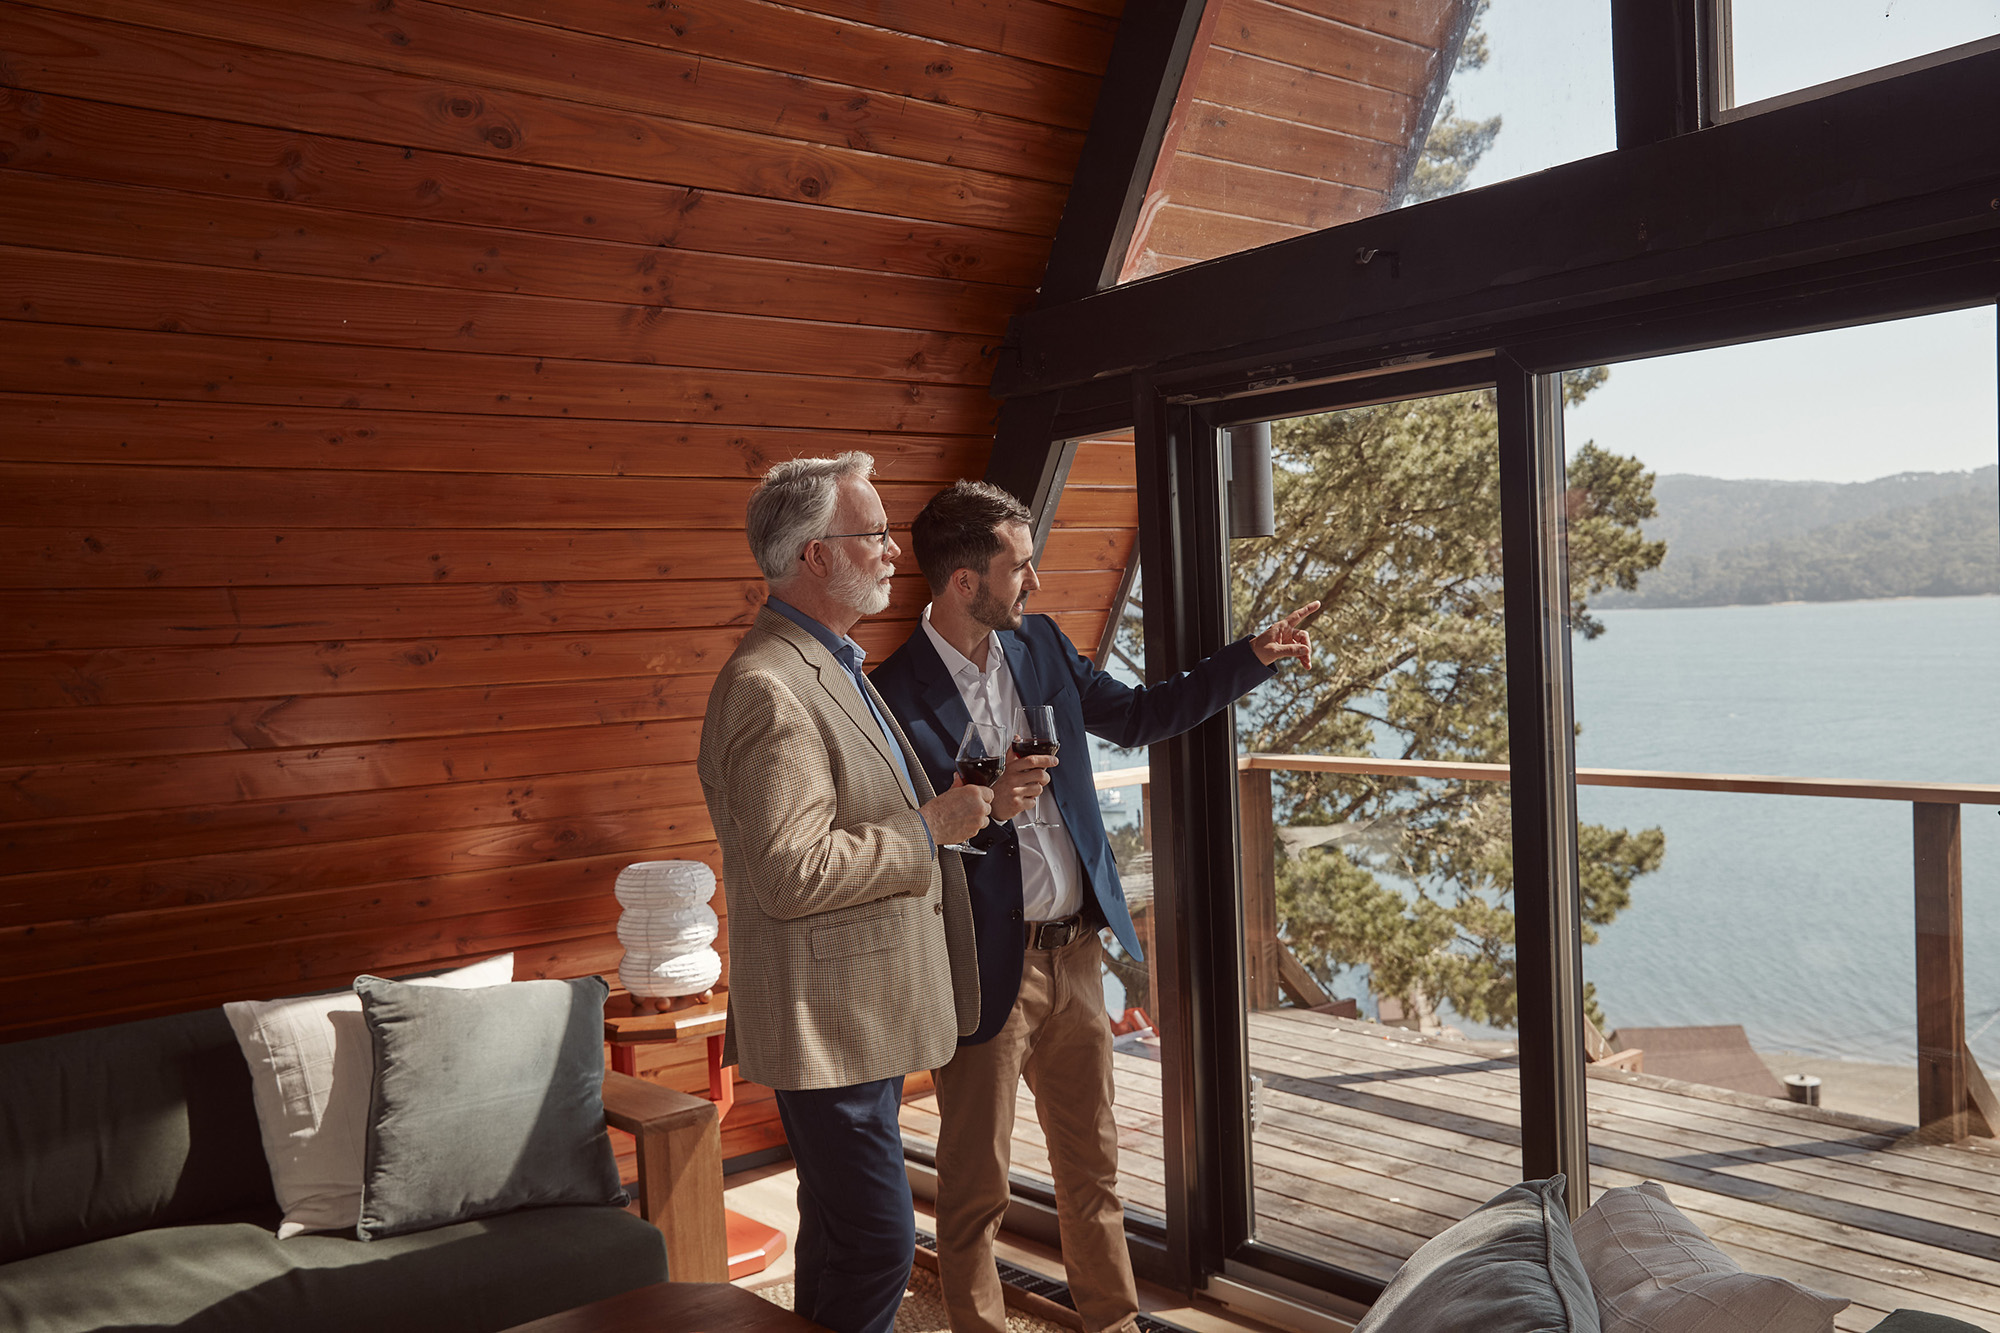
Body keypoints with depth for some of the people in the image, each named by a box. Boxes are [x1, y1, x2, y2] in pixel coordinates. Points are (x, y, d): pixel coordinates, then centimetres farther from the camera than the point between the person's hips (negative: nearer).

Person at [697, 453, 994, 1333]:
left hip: (864, 1013, 10)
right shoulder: (767, 688, -21)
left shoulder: (833, 666, 14)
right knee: (877, 1243, -3)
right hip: (826, 1023, -10)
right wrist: (928, 829, -18)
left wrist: (953, 801, 11)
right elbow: (791, 873, -27)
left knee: (842, 1240, 21)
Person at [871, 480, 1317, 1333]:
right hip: (988, 969, -6)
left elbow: (1136, 716, 16)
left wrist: (1255, 657, 14)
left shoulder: (1040, 644, 5)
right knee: (974, 1184, 9)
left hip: (1075, 951, 7)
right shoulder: (897, 694, -16)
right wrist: (980, 806, -29)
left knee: (1092, 1163, 20)